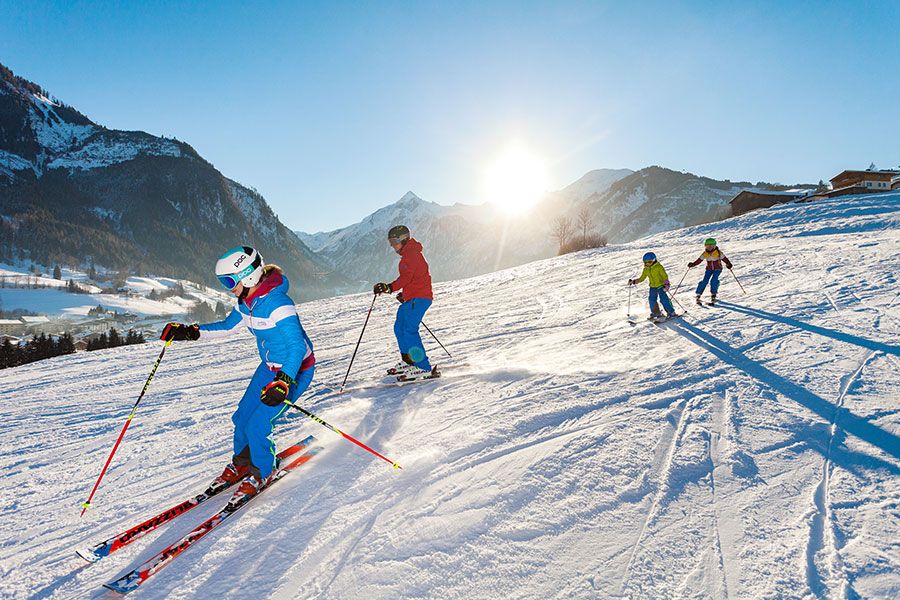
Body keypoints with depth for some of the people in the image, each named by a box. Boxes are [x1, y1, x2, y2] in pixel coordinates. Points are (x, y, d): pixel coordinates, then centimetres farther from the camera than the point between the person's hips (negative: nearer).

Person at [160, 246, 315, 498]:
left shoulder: (277, 303, -30)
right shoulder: (247, 302, -1)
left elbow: (297, 345, -35)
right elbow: (227, 326, 16)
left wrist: (283, 382, -46)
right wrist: (190, 332, 5)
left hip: (295, 370, -9)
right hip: (270, 366, 9)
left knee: (257, 426, -7)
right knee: (242, 418, 12)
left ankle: (262, 472, 20)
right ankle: (241, 463, 38)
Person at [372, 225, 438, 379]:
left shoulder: (411, 254, -13)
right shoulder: (408, 254, 20)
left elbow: (406, 277, -26)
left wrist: (389, 287, -34)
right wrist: (405, 294, 26)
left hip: (419, 297, -11)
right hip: (411, 298, 11)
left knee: (409, 330, -17)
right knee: (399, 327, 16)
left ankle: (425, 368, -17)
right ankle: (408, 362, 28)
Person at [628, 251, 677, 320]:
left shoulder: (658, 267, -11)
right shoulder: (646, 269, 6)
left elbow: (665, 276, -11)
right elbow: (642, 278, 15)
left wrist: (666, 284, -21)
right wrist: (633, 281, 6)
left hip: (660, 286, -6)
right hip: (652, 287, 6)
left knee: (664, 299, -12)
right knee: (652, 300, -1)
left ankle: (671, 312, -1)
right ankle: (656, 313, 15)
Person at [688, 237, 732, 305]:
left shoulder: (718, 252, -11)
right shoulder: (705, 253, -2)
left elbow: (724, 258, -9)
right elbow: (699, 260, 0)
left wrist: (728, 264, -25)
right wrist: (692, 264, -13)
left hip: (717, 269, -2)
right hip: (709, 269, 3)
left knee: (714, 280, -21)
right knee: (704, 281, -11)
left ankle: (713, 296, -10)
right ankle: (698, 295, -5)